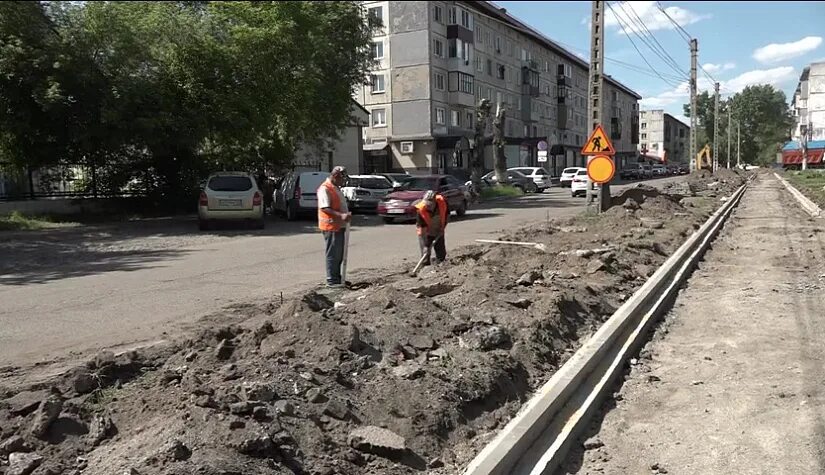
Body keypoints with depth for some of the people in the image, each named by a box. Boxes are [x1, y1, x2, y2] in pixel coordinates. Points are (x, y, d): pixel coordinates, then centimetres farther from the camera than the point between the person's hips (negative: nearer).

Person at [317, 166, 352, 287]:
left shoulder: (336, 188, 17)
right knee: (333, 254, -5)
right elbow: (325, 208, -24)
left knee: (339, 254, 15)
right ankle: (331, 281, 0)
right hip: (331, 226, -10)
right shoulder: (325, 189, -15)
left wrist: (346, 215, 15)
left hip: (339, 226, 10)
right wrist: (341, 215, -33)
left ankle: (337, 277, 24)